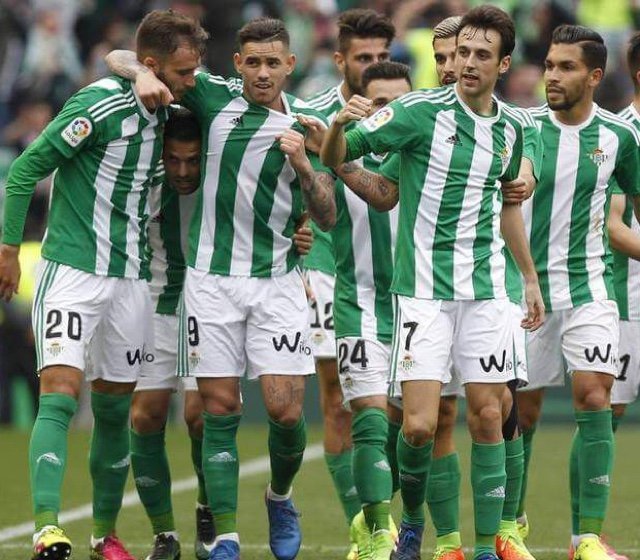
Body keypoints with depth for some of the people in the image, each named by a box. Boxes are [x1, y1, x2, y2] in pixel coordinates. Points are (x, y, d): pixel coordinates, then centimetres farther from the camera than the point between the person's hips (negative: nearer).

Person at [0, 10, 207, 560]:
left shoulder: (164, 114, 7)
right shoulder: (99, 106, -14)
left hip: (130, 278, 6)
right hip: (73, 269, -6)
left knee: (114, 409, 10)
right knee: (60, 395, -16)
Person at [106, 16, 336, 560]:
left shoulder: (309, 123, 2)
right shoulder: (213, 97, 3)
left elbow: (327, 218, -2)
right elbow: (118, 57, 10)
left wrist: (302, 164, -18)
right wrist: (144, 73, -12)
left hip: (278, 281, 0)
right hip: (212, 278, 0)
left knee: (285, 410, -7)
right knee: (220, 409, -2)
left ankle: (280, 497, 22)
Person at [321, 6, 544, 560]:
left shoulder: (510, 126, 7)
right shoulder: (421, 110, -10)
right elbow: (336, 157, -9)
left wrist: (530, 276, 26)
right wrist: (339, 125, -32)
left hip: (485, 289, 4)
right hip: (424, 289, -4)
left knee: (487, 415, 3)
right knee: (419, 425, -9)